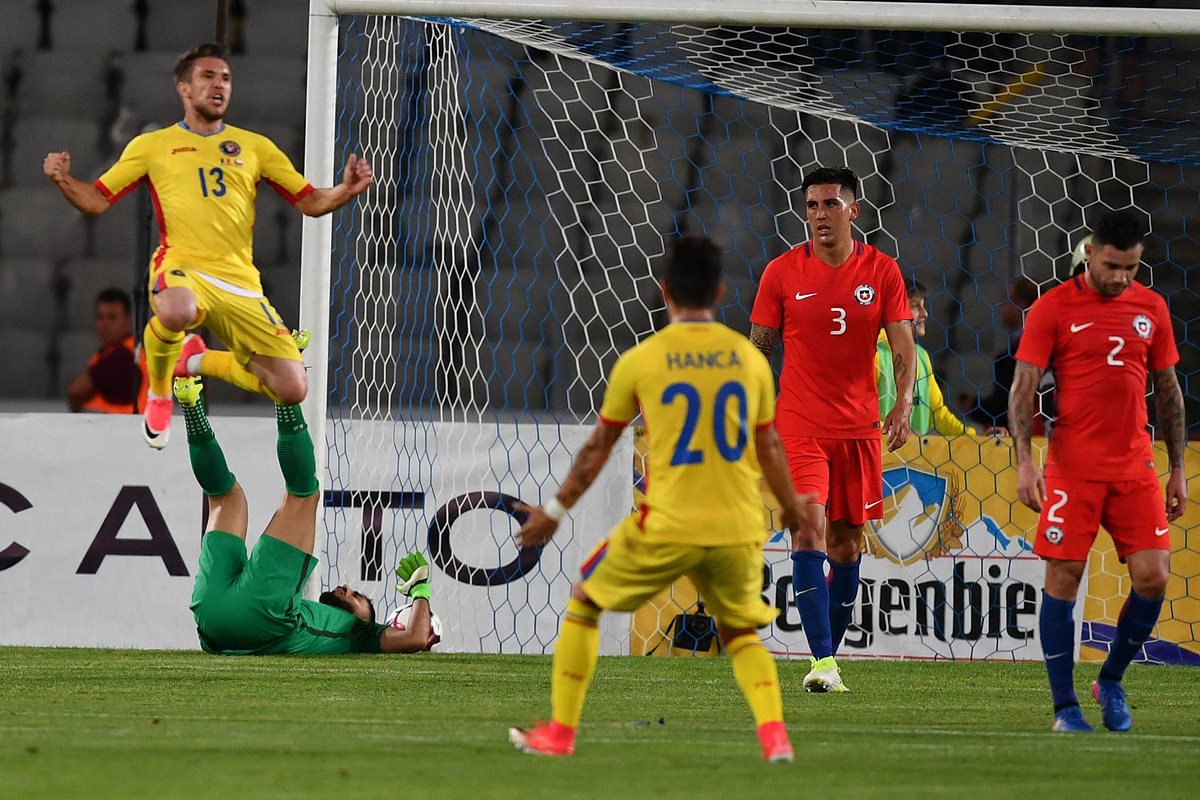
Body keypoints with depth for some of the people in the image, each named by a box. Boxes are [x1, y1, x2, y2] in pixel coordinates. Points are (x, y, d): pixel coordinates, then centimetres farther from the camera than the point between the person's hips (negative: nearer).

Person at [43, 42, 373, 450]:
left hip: (241, 284, 3)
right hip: (181, 268, -3)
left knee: (292, 390, -8)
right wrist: (63, 180, -9)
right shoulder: (152, 145, 12)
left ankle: (199, 361, 21)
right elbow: (96, 200, 12)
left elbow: (310, 201, 17)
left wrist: (346, 191, -4)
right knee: (177, 311, -43)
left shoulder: (254, 146, 17)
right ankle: (159, 392, -7)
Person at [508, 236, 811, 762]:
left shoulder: (640, 361, -3)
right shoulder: (749, 358, 3)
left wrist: (555, 511, 20)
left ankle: (560, 732, 19)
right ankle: (774, 733, -1)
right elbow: (769, 448, 13)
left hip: (666, 528, -3)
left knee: (584, 601, 19)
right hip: (738, 529, 3)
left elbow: (598, 447, 7)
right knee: (740, 631, 24)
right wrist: (794, 511, 30)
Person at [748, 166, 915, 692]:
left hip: (860, 427, 2)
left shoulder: (882, 272, 1)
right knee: (809, 529, -17)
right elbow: (757, 349, 6)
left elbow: (903, 349, 0)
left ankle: (831, 652, 22)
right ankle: (822, 662, -22)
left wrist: (903, 403, -16)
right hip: (799, 426, -2)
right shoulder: (782, 272, -1)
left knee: (847, 541, 8)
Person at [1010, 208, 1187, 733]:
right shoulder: (1053, 308, -4)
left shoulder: (1151, 308, 8)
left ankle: (1111, 681, 17)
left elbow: (1168, 390, 15)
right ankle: (1065, 706, 5)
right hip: (1072, 468, -3)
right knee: (1062, 579, -4)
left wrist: (1177, 469, 13)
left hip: (1135, 468, 3)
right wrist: (1024, 459, -17)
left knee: (1153, 576, -5)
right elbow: (1023, 388, -5)